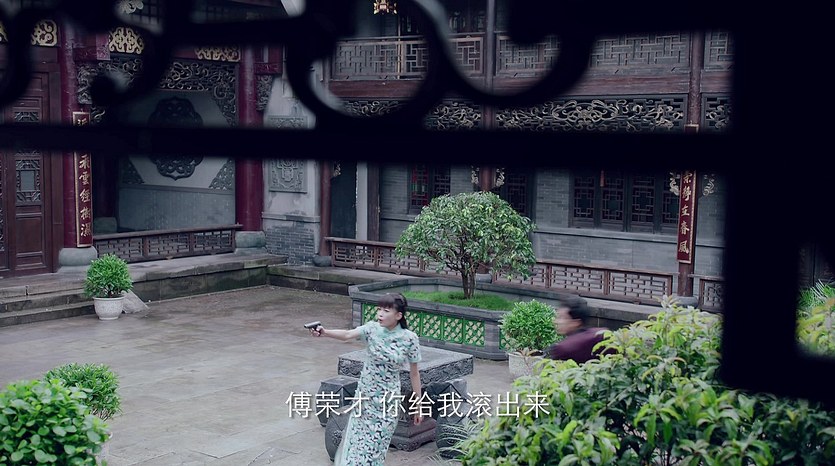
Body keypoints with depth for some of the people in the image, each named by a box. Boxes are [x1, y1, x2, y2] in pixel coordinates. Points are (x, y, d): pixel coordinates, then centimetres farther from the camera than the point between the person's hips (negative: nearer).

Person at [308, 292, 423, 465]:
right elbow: (347, 335, -27)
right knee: (356, 442, 8)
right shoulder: (372, 328, -9)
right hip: (365, 395, 2)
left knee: (376, 446, 5)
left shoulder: (409, 339, -12)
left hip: (389, 399, -2)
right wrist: (325, 332, -47)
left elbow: (414, 373, -3)